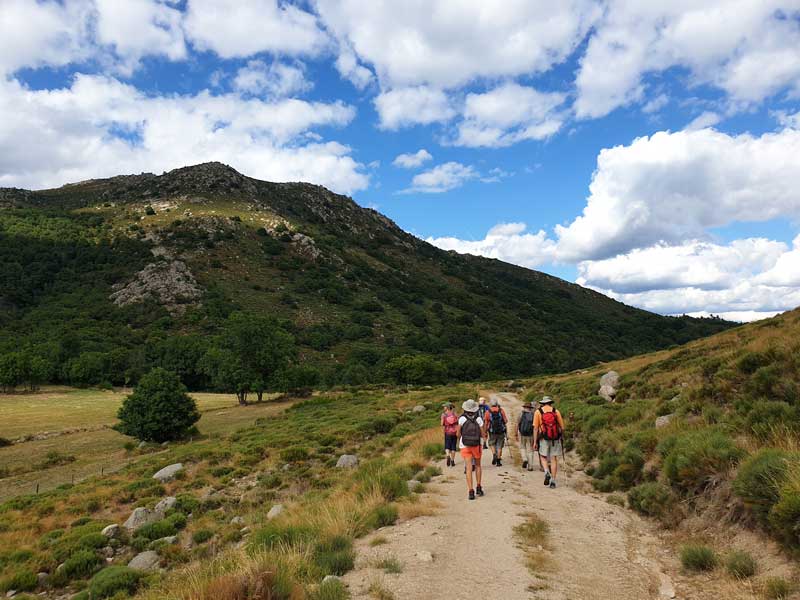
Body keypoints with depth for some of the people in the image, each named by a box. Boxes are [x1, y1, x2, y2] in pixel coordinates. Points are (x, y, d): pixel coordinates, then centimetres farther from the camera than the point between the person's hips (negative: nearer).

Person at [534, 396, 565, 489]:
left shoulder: (538, 412, 1)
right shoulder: (556, 411, 4)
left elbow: (535, 428, -4)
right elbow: (562, 427, 5)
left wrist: (535, 441, -2)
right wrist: (562, 437, 20)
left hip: (544, 438, -1)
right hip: (555, 439, 1)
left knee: (543, 456, 17)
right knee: (554, 459, 7)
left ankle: (547, 472, -6)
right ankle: (553, 481, 7)